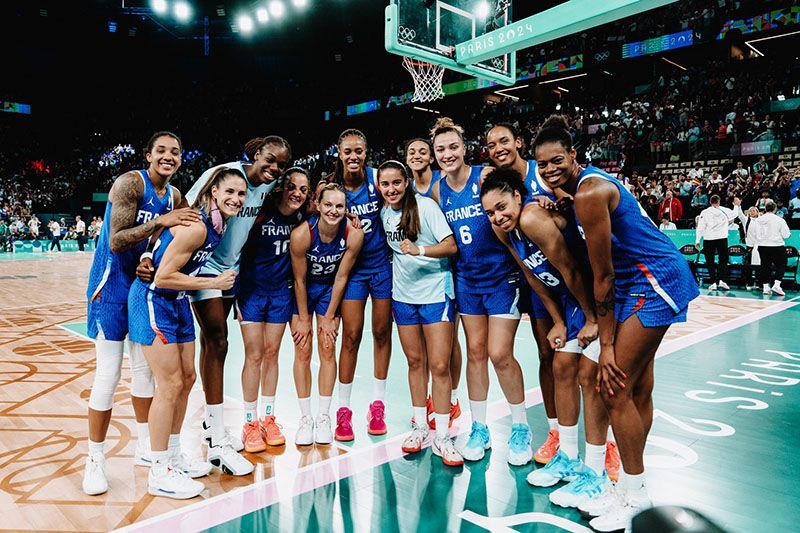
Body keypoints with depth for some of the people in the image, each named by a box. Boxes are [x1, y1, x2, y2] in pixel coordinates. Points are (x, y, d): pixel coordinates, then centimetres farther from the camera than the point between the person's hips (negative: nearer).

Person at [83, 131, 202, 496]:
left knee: (144, 367, 13)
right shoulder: (130, 183, -16)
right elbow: (116, 242, -24)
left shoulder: (174, 196, 5)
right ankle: (95, 460, 11)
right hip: (112, 284, -7)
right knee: (108, 373, -4)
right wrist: (160, 221, -30)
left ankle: (144, 447, 28)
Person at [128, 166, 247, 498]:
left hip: (177, 302, 9)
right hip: (153, 300, -9)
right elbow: (163, 277, -25)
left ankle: (173, 458, 29)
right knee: (170, 385, -6)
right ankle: (159, 474, 8)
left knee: (186, 378, 13)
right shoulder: (196, 227, -24)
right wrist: (213, 283, -18)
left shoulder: (218, 225, 4)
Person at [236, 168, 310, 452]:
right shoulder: (263, 211, -15)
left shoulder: (300, 217, -2)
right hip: (251, 290, -4)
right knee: (254, 356, -2)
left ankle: (268, 418, 22)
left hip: (281, 292, 4)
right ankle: (250, 423, 11)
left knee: (271, 354, 10)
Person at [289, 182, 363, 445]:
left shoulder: (354, 234, -24)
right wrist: (302, 319, -10)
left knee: (328, 350, 0)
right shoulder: (301, 234, -29)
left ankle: (323, 417, 12)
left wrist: (329, 318, -8)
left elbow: (341, 278, -13)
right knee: (302, 352, -2)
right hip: (302, 289, -1)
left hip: (329, 289, 1)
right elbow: (300, 280, -17)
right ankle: (305, 418, 10)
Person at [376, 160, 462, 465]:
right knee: (415, 362, 12)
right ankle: (419, 427, 26)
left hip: (435, 291, -5)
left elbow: (451, 246, -17)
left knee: (439, 365, -5)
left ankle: (442, 439, 6)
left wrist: (419, 250, -30)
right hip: (403, 294, 5)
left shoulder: (426, 206, -11)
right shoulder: (384, 214, 5)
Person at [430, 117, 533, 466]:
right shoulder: (438, 191, 3)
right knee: (475, 352, 9)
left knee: (500, 354, -5)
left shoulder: (486, 176, -12)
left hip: (502, 276, -4)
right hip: (467, 278, 5)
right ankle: (479, 429, 24)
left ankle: (521, 428, 17)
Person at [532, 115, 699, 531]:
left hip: (656, 282, -10)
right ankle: (631, 488, 27)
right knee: (636, 389, 14)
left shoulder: (589, 193, -22)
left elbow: (603, 276, -19)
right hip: (640, 281, 10)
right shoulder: (588, 181, 7)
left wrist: (606, 343, -12)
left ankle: (634, 494, 11)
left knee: (615, 390, -7)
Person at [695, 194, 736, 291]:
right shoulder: (725, 211, 2)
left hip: (708, 239, -1)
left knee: (710, 261, 5)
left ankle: (713, 283, 2)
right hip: (722, 238, 1)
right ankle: (721, 280, -3)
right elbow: (734, 217, 21)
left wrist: (697, 240, -4)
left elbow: (700, 227, -5)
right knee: (723, 260, 9)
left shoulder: (704, 212, -2)